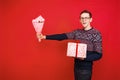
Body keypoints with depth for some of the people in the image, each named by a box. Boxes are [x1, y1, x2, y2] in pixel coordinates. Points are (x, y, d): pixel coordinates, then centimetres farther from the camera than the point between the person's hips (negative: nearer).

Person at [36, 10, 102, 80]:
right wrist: (45, 37, -3)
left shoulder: (96, 34, -12)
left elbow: (98, 55, -14)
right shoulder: (77, 32, 5)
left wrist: (84, 57, -28)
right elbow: (62, 36, 2)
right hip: (77, 66, 5)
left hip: (86, 68, -5)